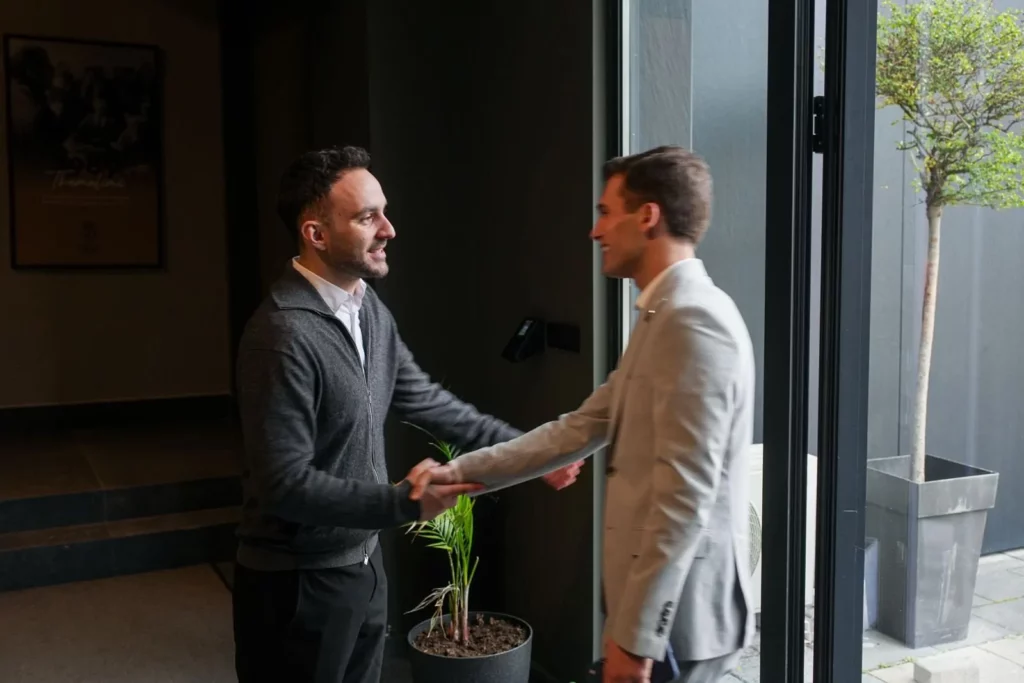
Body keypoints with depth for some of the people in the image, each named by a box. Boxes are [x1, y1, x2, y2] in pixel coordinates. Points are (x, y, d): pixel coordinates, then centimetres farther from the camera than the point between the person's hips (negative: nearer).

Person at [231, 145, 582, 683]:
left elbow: (427, 402, 10)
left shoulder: (370, 309, 3)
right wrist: (402, 503, -26)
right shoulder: (283, 334, -25)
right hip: (298, 582, -8)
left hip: (362, 564, 8)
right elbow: (284, 485, -25)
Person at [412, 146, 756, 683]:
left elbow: (686, 495, -25)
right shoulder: (665, 317, 12)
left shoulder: (693, 321, -20)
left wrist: (636, 635, -22)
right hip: (662, 599, 9)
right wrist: (464, 471, 12)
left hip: (675, 610, -9)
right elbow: (581, 428, 14)